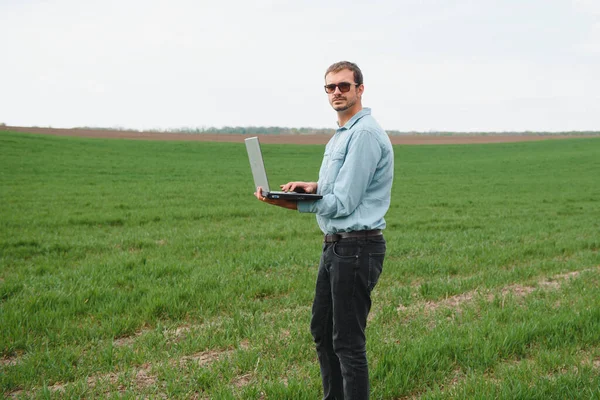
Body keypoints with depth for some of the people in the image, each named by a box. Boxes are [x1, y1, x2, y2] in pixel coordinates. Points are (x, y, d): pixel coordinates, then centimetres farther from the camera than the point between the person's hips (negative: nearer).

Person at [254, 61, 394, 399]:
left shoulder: (364, 134, -18)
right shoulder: (342, 134, 15)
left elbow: (343, 203, -20)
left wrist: (290, 203, -14)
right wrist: (314, 186, 2)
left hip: (356, 248, -11)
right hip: (335, 245, 11)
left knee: (348, 341, -4)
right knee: (322, 330, 20)